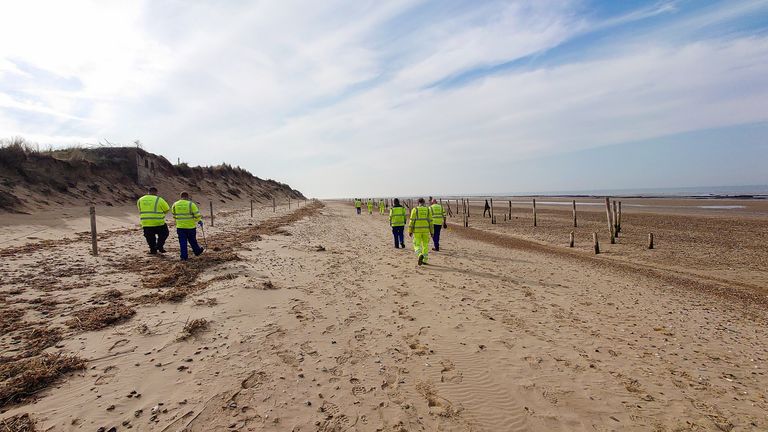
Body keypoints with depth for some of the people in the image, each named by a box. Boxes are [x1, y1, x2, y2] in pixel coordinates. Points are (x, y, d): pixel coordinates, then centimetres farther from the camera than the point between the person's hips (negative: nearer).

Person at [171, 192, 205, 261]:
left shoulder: (175, 205, 3)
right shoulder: (191, 204, -10)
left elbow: (174, 215, 15)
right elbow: (197, 214, -9)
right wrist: (199, 221, 8)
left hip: (180, 227, 3)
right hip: (190, 226, -3)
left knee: (182, 242, 6)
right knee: (192, 241, 13)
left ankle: (184, 256, 5)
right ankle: (197, 251, 30)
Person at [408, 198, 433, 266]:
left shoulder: (415, 209, -4)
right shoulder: (428, 210, 2)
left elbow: (412, 221, -7)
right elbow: (430, 221, 2)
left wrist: (410, 231, -4)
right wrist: (432, 231, 8)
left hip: (417, 230, -2)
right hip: (426, 230, 2)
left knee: (417, 245, 3)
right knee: (425, 245, 15)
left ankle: (420, 255, -25)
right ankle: (425, 260, 16)